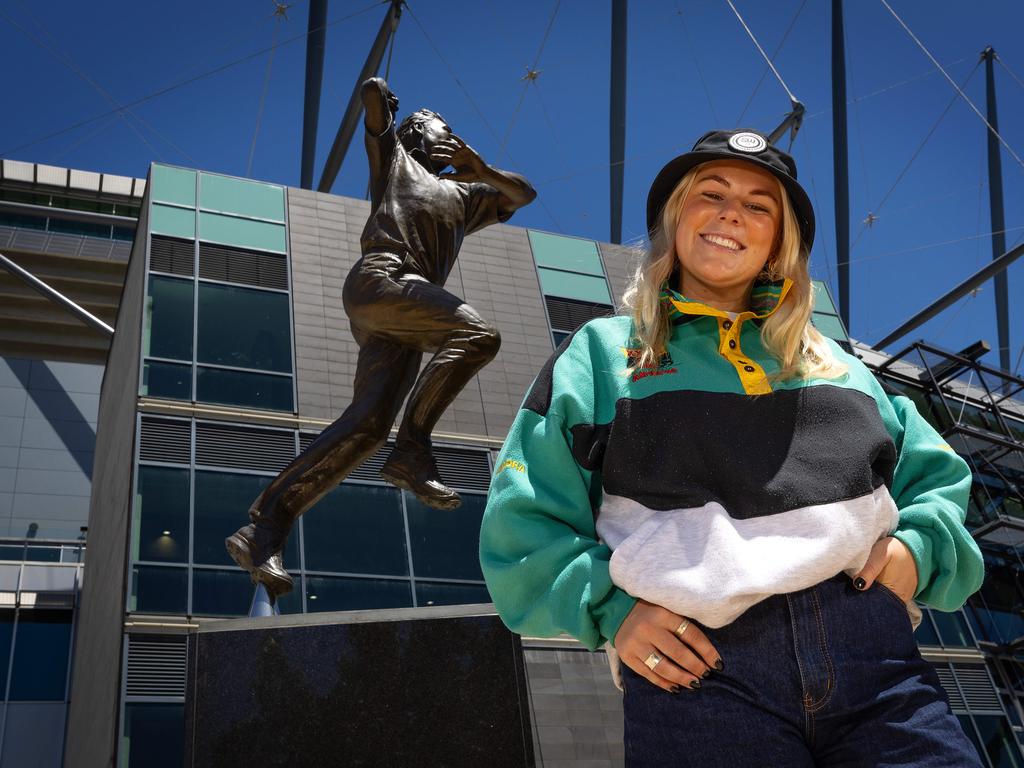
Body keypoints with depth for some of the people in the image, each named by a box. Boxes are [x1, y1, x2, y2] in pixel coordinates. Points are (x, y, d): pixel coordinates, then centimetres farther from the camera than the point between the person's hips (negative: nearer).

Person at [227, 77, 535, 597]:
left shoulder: (461, 196, 38)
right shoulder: (394, 157, 24)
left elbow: (523, 194, 36)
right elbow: (373, 90, 20)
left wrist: (480, 169, 20)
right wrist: (384, 100, 42)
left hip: (403, 325, 5)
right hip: (379, 277, -5)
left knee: (368, 423, -12)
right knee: (478, 334, -26)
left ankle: (261, 532, -16)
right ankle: (411, 450, -26)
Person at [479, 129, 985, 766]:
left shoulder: (833, 364, 23)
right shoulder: (600, 354, 14)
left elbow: (939, 480, 25)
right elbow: (526, 521, 8)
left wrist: (917, 548, 2)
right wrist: (611, 608, -7)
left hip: (871, 649, 3)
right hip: (699, 665, -3)